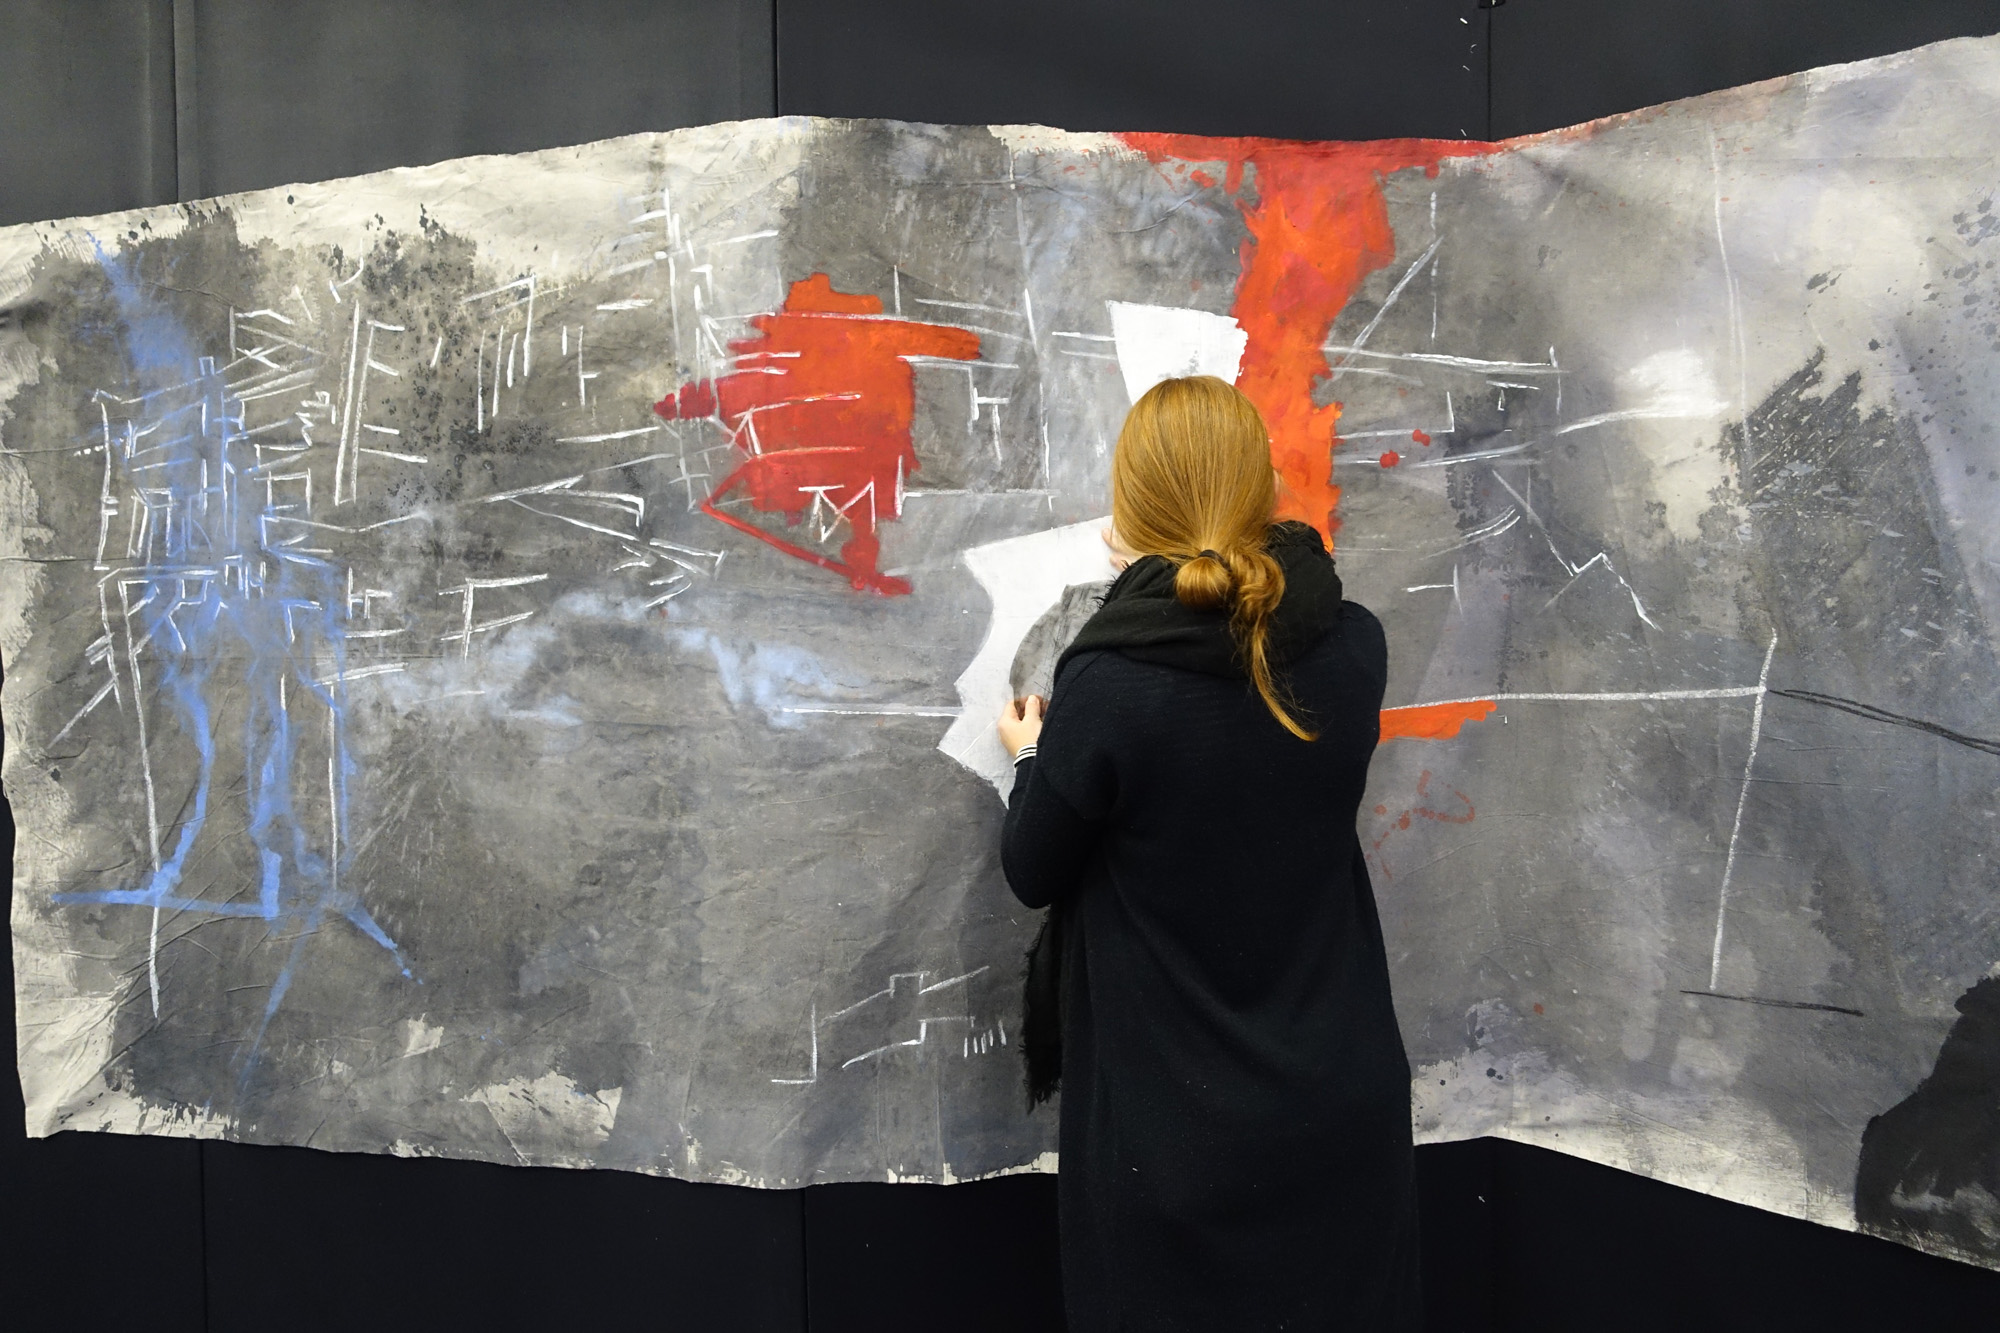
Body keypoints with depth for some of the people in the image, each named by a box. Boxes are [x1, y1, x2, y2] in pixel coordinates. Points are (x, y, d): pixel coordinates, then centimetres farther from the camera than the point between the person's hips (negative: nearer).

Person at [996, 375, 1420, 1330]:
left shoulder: (1107, 685, -23)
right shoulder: (1355, 648, -10)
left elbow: (1035, 874, -8)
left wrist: (1033, 760, 11)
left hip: (1174, 1122, -4)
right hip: (1342, 1105, 4)